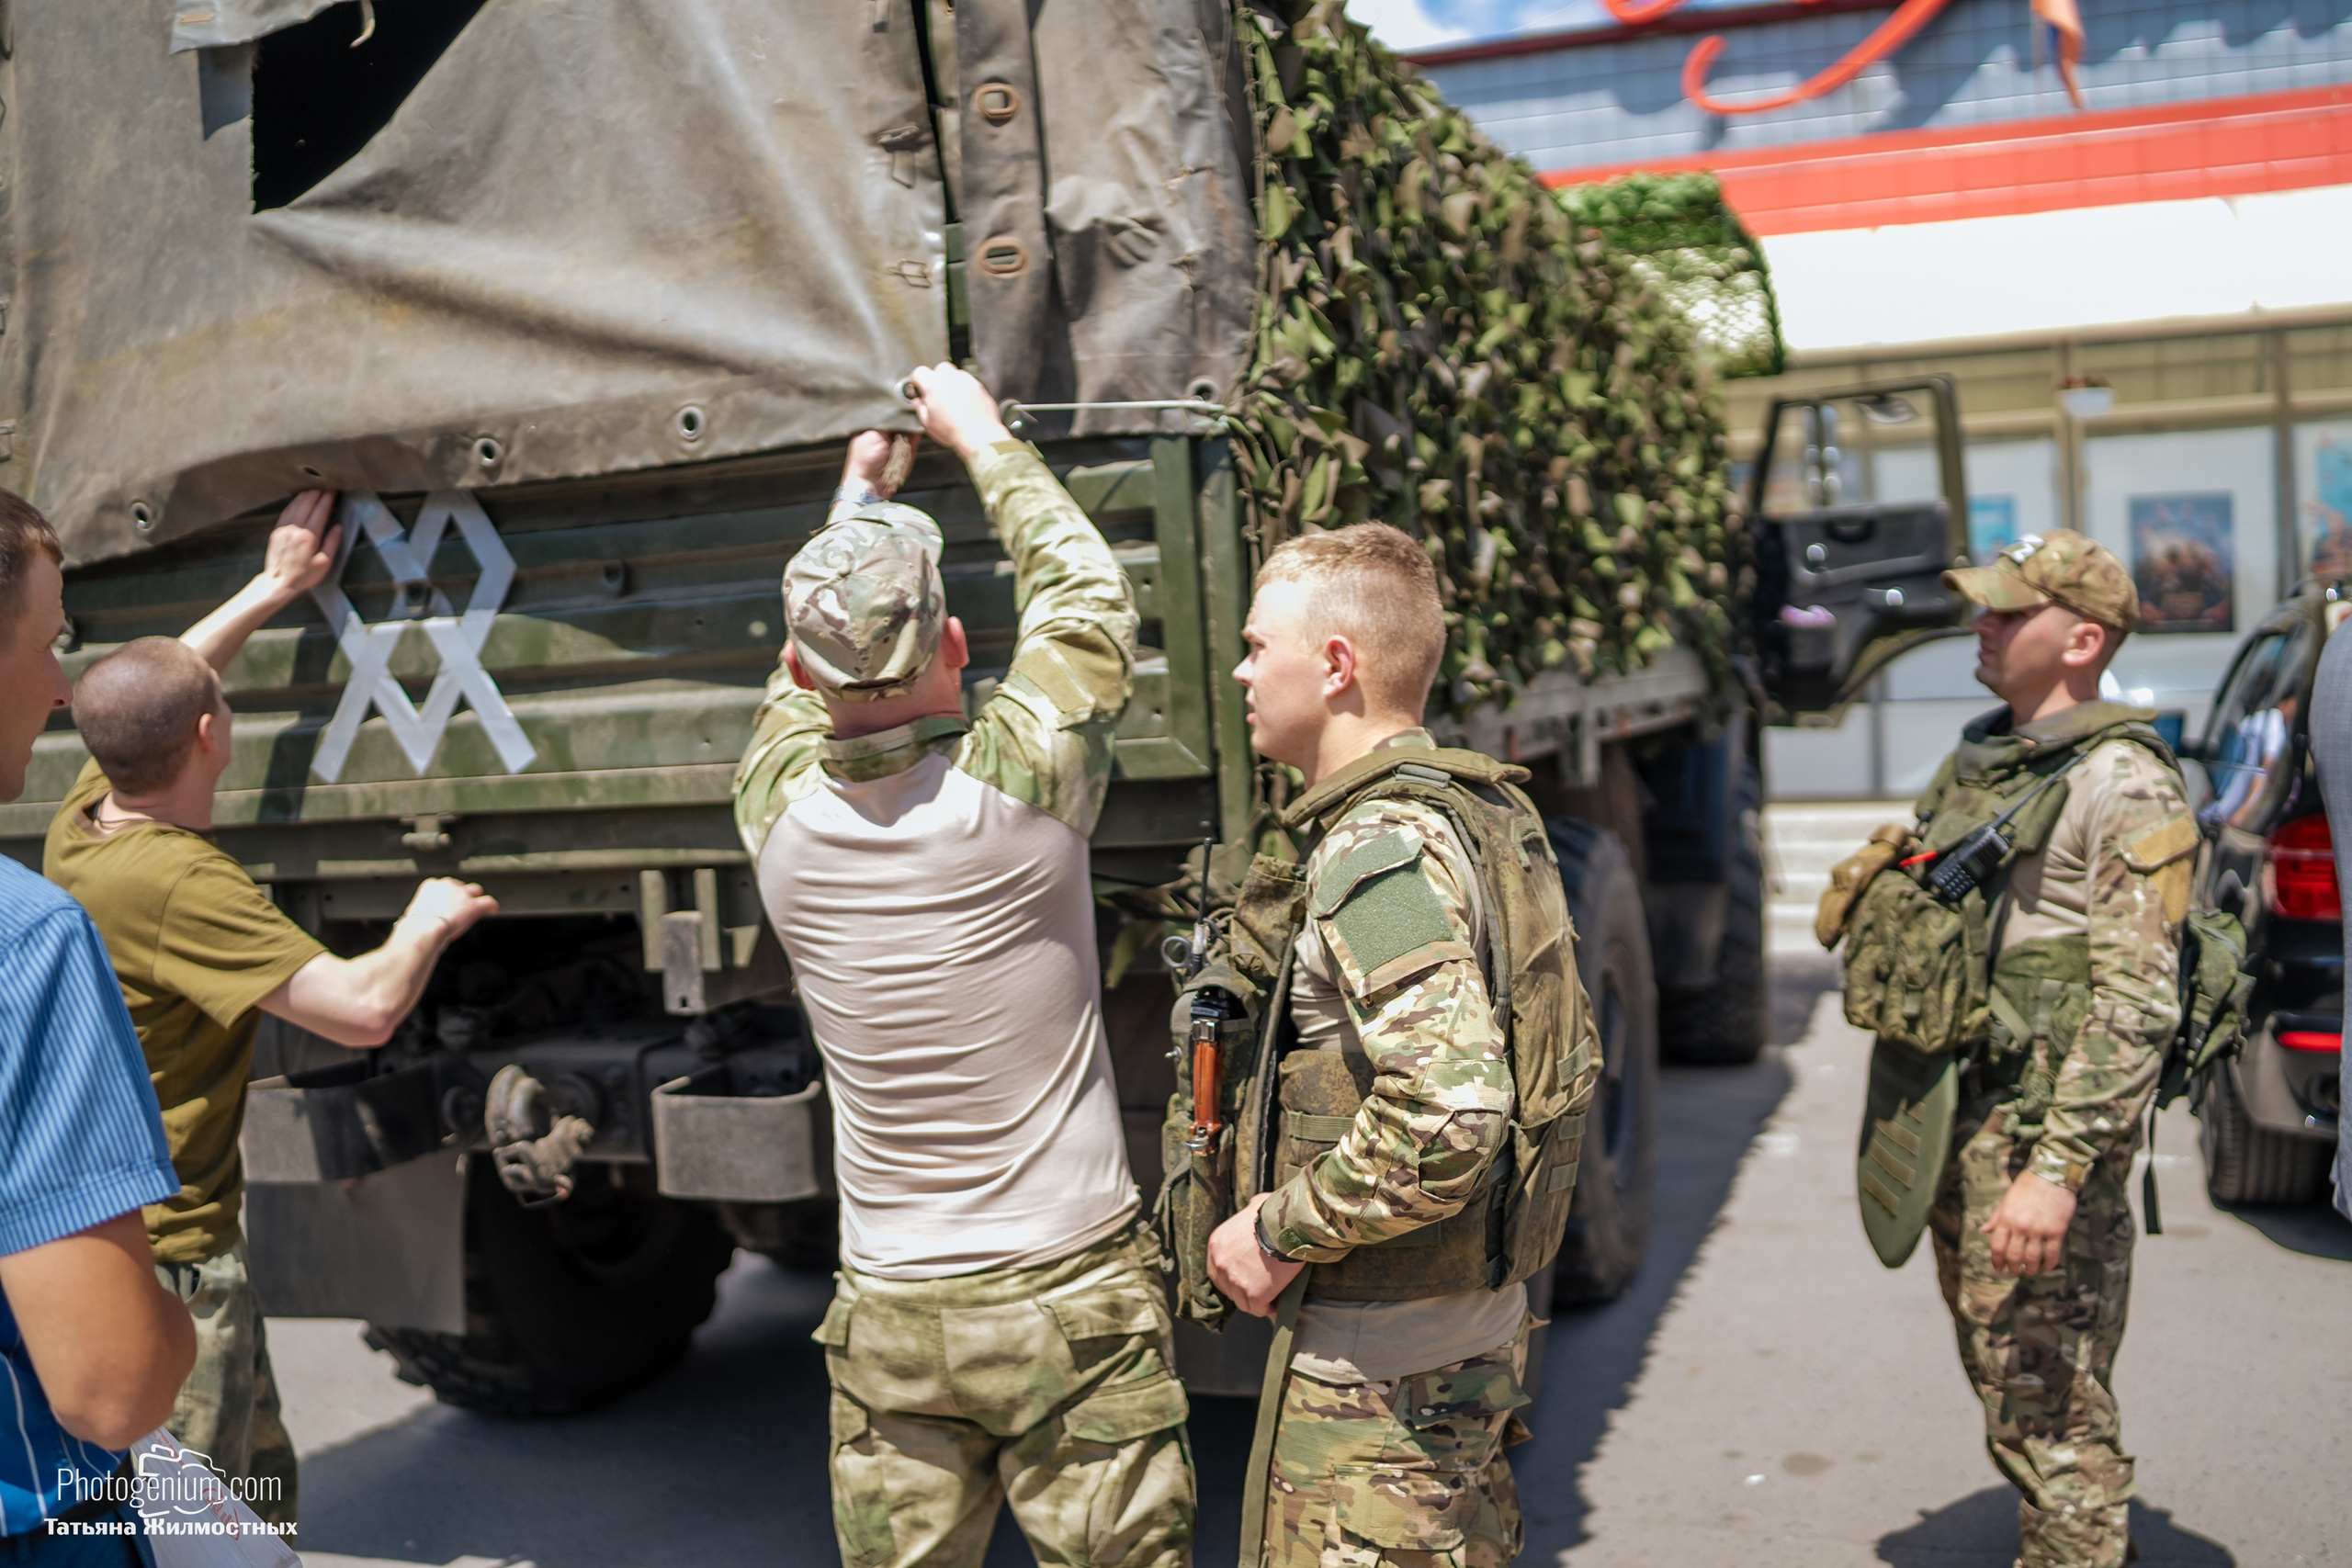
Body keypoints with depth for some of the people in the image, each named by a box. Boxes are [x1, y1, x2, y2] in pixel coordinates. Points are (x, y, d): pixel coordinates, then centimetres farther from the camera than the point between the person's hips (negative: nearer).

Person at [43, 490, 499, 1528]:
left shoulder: (82, 819, 0)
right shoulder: (177, 881, -26)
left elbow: (152, 684, 20)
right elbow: (365, 1010, -30)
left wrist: (276, 587, 29)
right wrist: (429, 924, -10)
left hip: (97, 1234, 10)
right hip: (167, 1257, -10)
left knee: (260, 1492, 22)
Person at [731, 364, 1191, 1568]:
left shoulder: (779, 807, -7)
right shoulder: (1015, 782, -17)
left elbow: (806, 678, 16)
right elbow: (1084, 592, 1)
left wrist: (860, 491, 30)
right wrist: (981, 437, 15)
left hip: (888, 1319, 4)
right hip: (1071, 1301, -3)